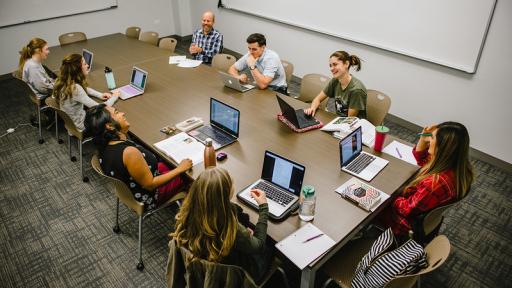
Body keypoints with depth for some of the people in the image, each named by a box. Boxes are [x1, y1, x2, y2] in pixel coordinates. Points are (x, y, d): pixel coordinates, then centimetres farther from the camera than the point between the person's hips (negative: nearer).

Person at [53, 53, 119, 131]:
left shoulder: (64, 81, -9)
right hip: (80, 124, -7)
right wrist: (114, 97, -15)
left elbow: (85, 89, 11)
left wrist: (100, 95, -4)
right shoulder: (75, 89, -34)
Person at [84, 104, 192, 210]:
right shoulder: (129, 152, -39)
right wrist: (179, 169, -23)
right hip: (147, 197, -8)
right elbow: (150, 184, -28)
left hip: (126, 189, 8)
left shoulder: (104, 145, -13)